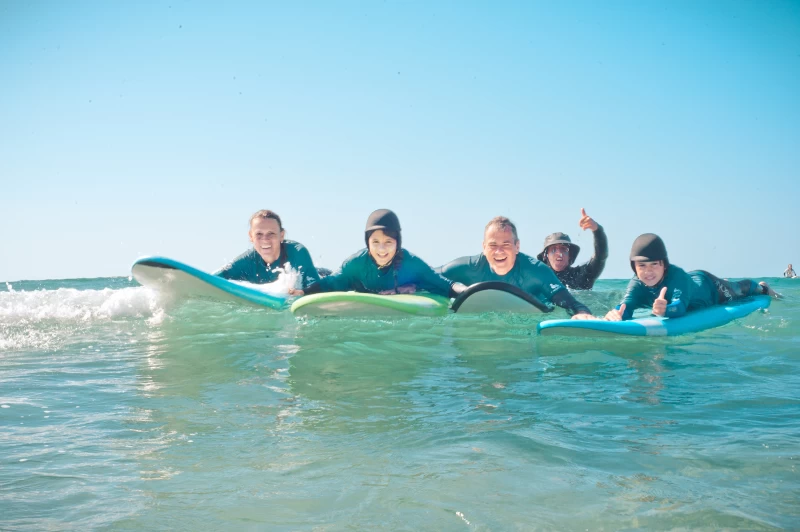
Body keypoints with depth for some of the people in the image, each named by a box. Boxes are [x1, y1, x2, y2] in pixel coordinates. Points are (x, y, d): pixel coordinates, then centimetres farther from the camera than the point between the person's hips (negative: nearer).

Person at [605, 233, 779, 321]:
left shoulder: (677, 275, -50)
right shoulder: (637, 284, -38)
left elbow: (680, 307, -66)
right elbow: (626, 306, -54)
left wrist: (665, 310, -90)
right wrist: (616, 313, -79)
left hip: (708, 286, -5)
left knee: (737, 289, 28)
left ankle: (761, 287, 62)